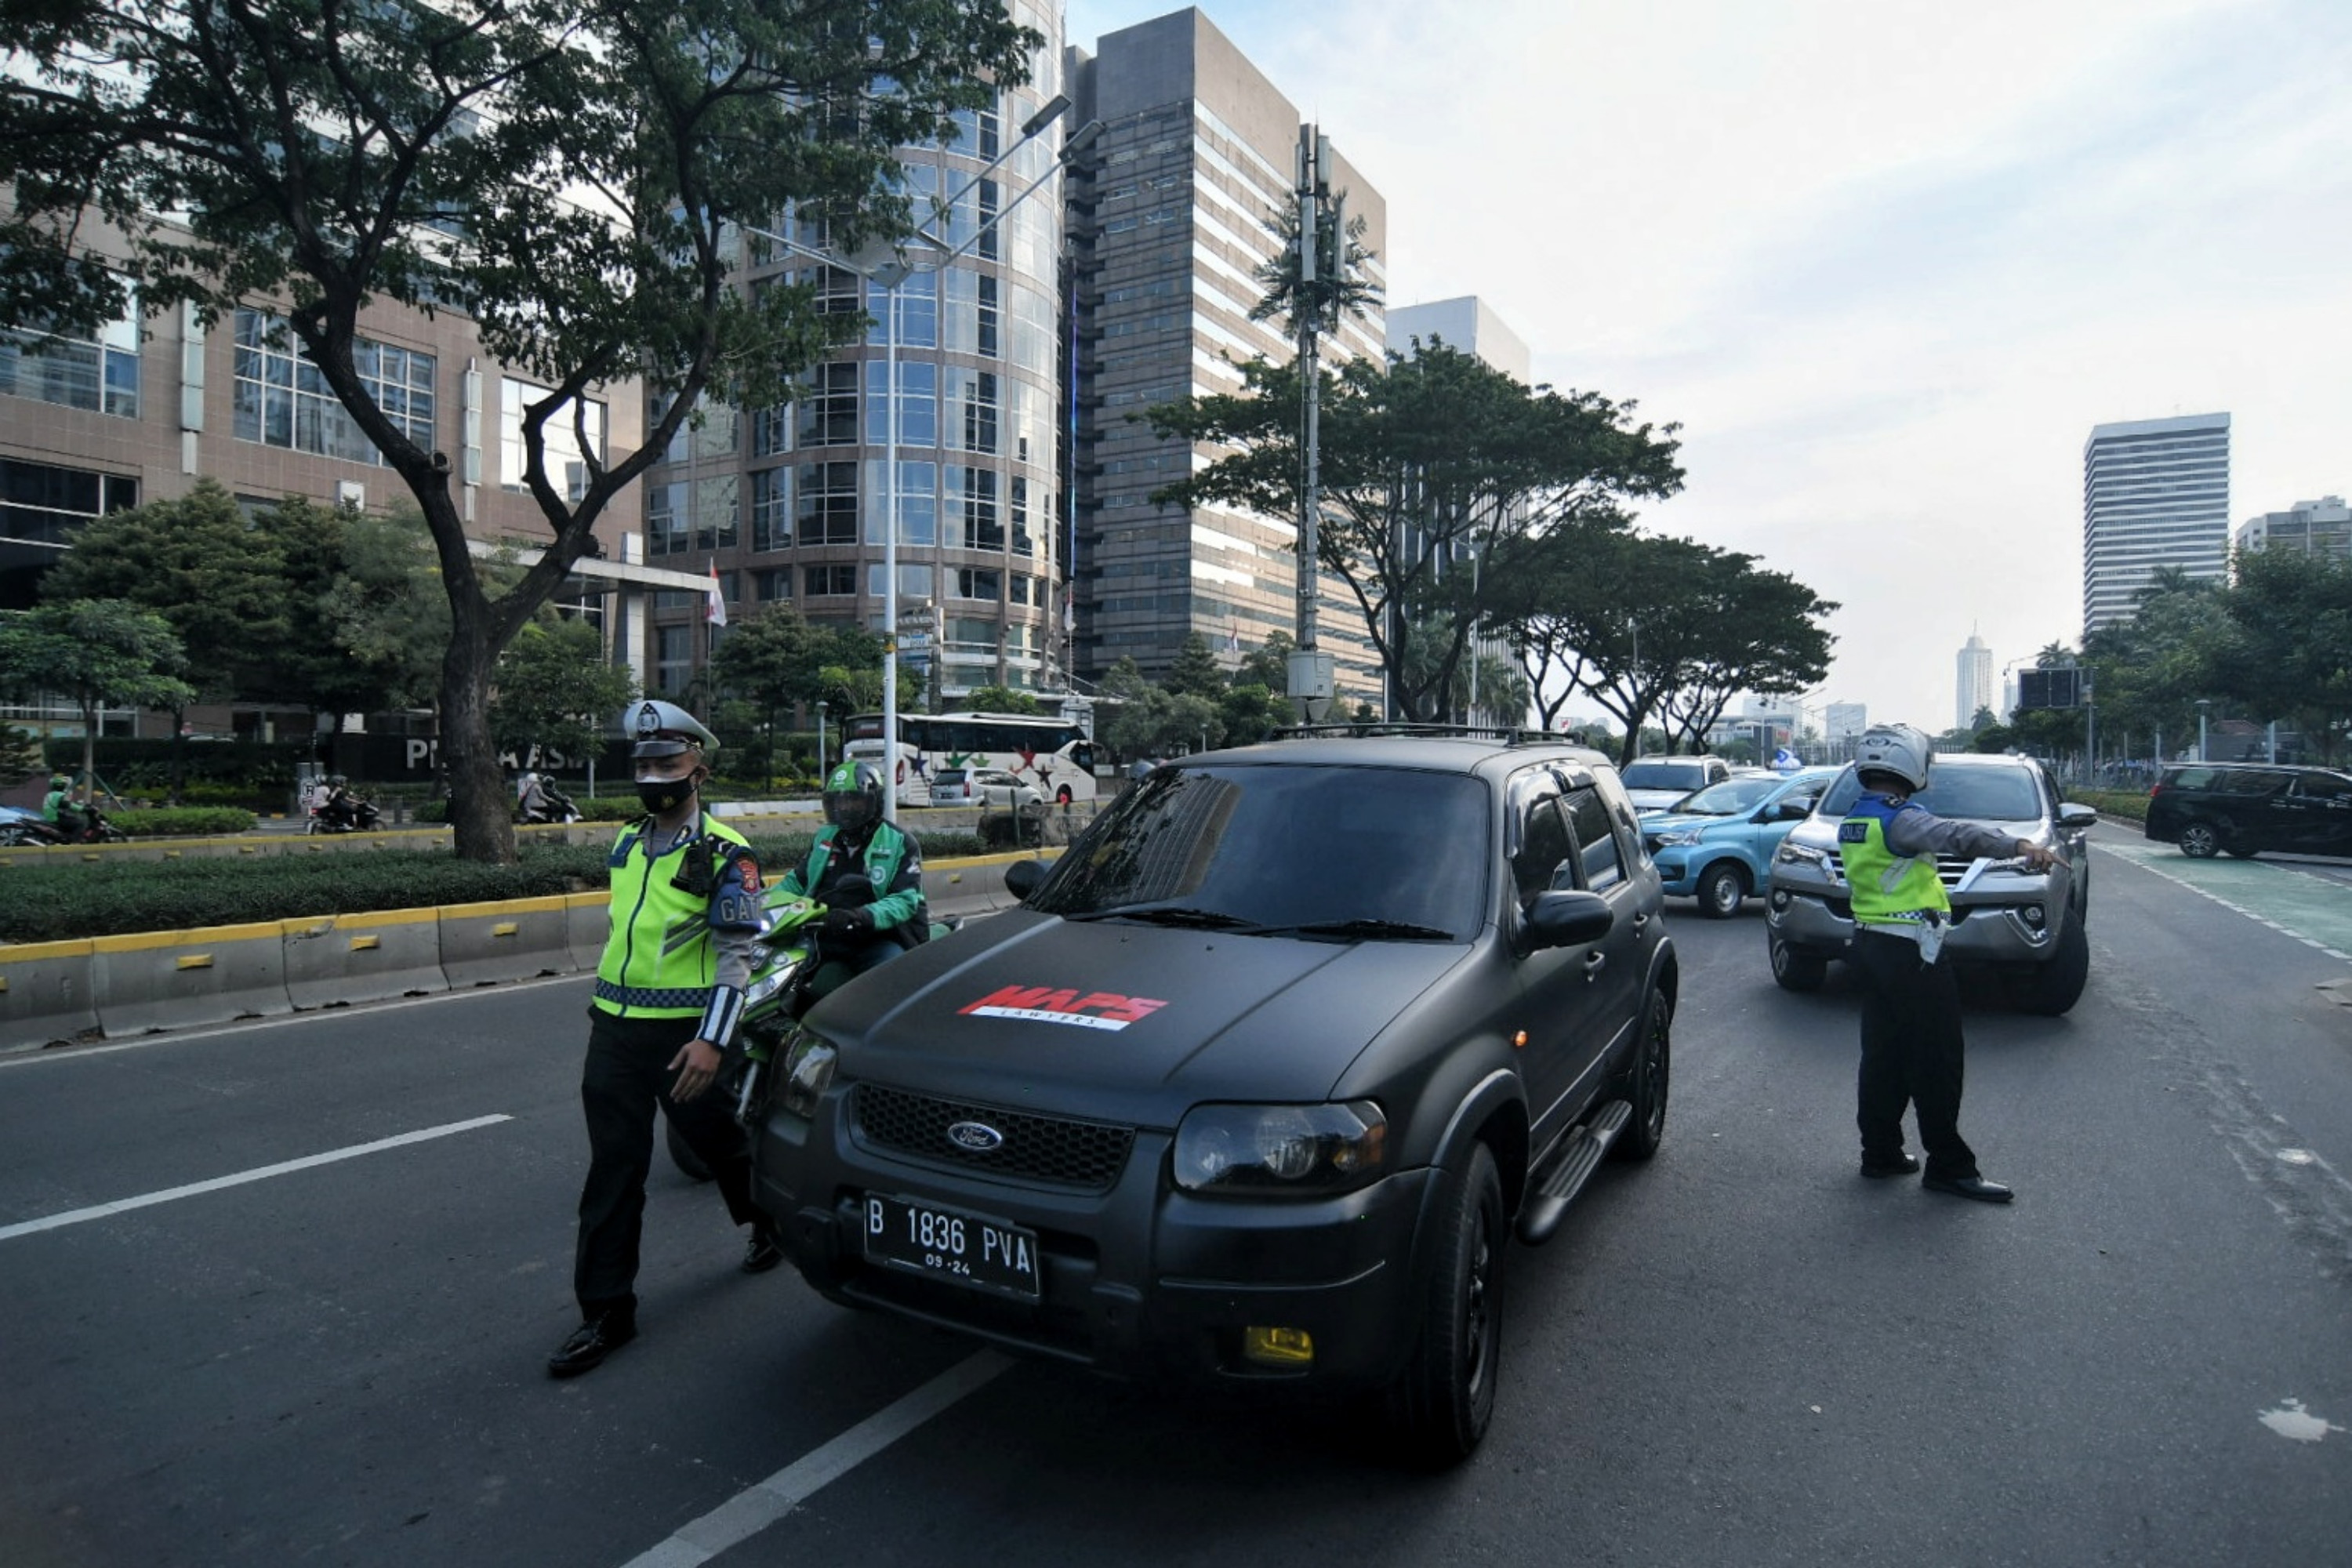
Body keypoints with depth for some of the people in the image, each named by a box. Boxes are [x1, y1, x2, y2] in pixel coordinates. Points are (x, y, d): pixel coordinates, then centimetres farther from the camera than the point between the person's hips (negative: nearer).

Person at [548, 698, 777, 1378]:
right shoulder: (627, 843, 9)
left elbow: (737, 954, -17)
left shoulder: (724, 855, -12)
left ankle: (770, 1222, 41)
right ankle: (606, 1310, 13)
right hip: (615, 1028, 5)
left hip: (684, 1032, -5)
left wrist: (712, 1041, -25)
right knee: (613, 1169, 5)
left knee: (721, 1142, 13)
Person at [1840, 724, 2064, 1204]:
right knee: (1936, 1062, -1)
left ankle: (1880, 1153, 20)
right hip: (1911, 952, -9)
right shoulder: (1901, 819, -17)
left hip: (1869, 944, 9)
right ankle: (1949, 1167, 5)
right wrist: (2020, 846, -47)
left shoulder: (1851, 823, 11)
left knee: (1882, 1055, 13)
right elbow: (1953, 835, -34)